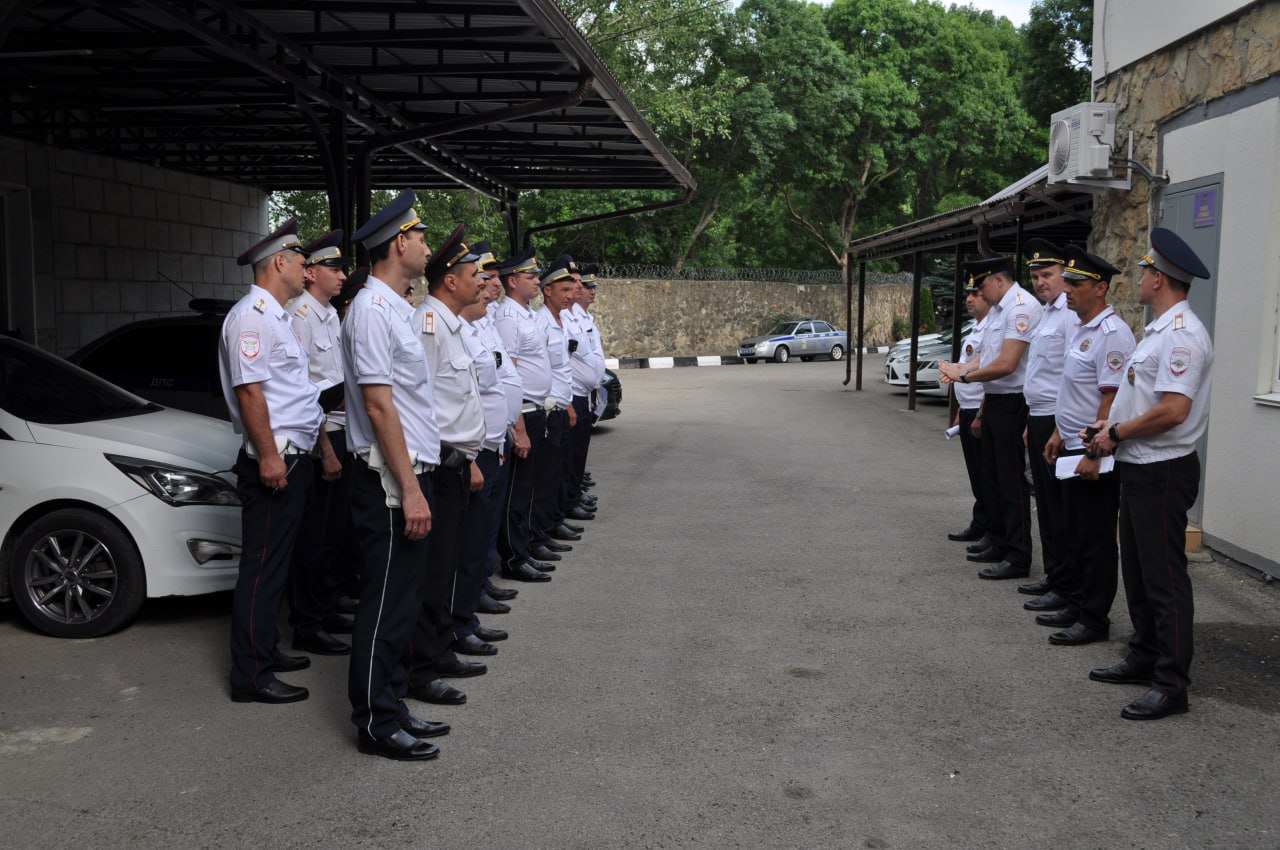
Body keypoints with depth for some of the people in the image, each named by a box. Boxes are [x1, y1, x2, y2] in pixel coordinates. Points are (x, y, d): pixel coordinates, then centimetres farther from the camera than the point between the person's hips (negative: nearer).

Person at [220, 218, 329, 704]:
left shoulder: (276, 317, 18)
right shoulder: (251, 316, -14)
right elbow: (248, 390, -20)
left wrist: (321, 443, 24)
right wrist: (268, 455, -22)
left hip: (293, 459, 10)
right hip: (272, 462, -10)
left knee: (275, 563, 17)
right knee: (262, 567, -5)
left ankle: (265, 650, 28)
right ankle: (250, 677, 1)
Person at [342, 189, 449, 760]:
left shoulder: (396, 307, 15)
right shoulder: (372, 309, -15)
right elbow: (378, 403, -20)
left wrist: (415, 481, 18)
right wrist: (409, 487, -21)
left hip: (408, 471, 10)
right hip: (390, 477, -10)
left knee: (403, 599, 15)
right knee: (386, 602, -2)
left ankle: (392, 706, 27)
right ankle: (375, 723, 9)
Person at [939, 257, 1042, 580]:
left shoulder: (1022, 307, -18)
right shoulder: (996, 309, 13)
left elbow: (1005, 365, -23)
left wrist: (965, 375, -13)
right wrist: (965, 370, 2)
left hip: (1011, 403, -10)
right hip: (993, 401, 10)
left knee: (1011, 481, -4)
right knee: (992, 477, 17)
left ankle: (1018, 557, 3)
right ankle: (1000, 544, 29)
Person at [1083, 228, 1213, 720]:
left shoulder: (1181, 334, -19)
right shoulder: (1159, 330, 14)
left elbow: (1172, 410, -27)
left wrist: (1117, 433, -16)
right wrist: (1112, 426, 8)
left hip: (1162, 472, -11)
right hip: (1138, 468, 11)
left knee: (1164, 578, -3)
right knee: (1137, 571, 19)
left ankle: (1172, 684, 5)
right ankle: (1145, 657, 32)